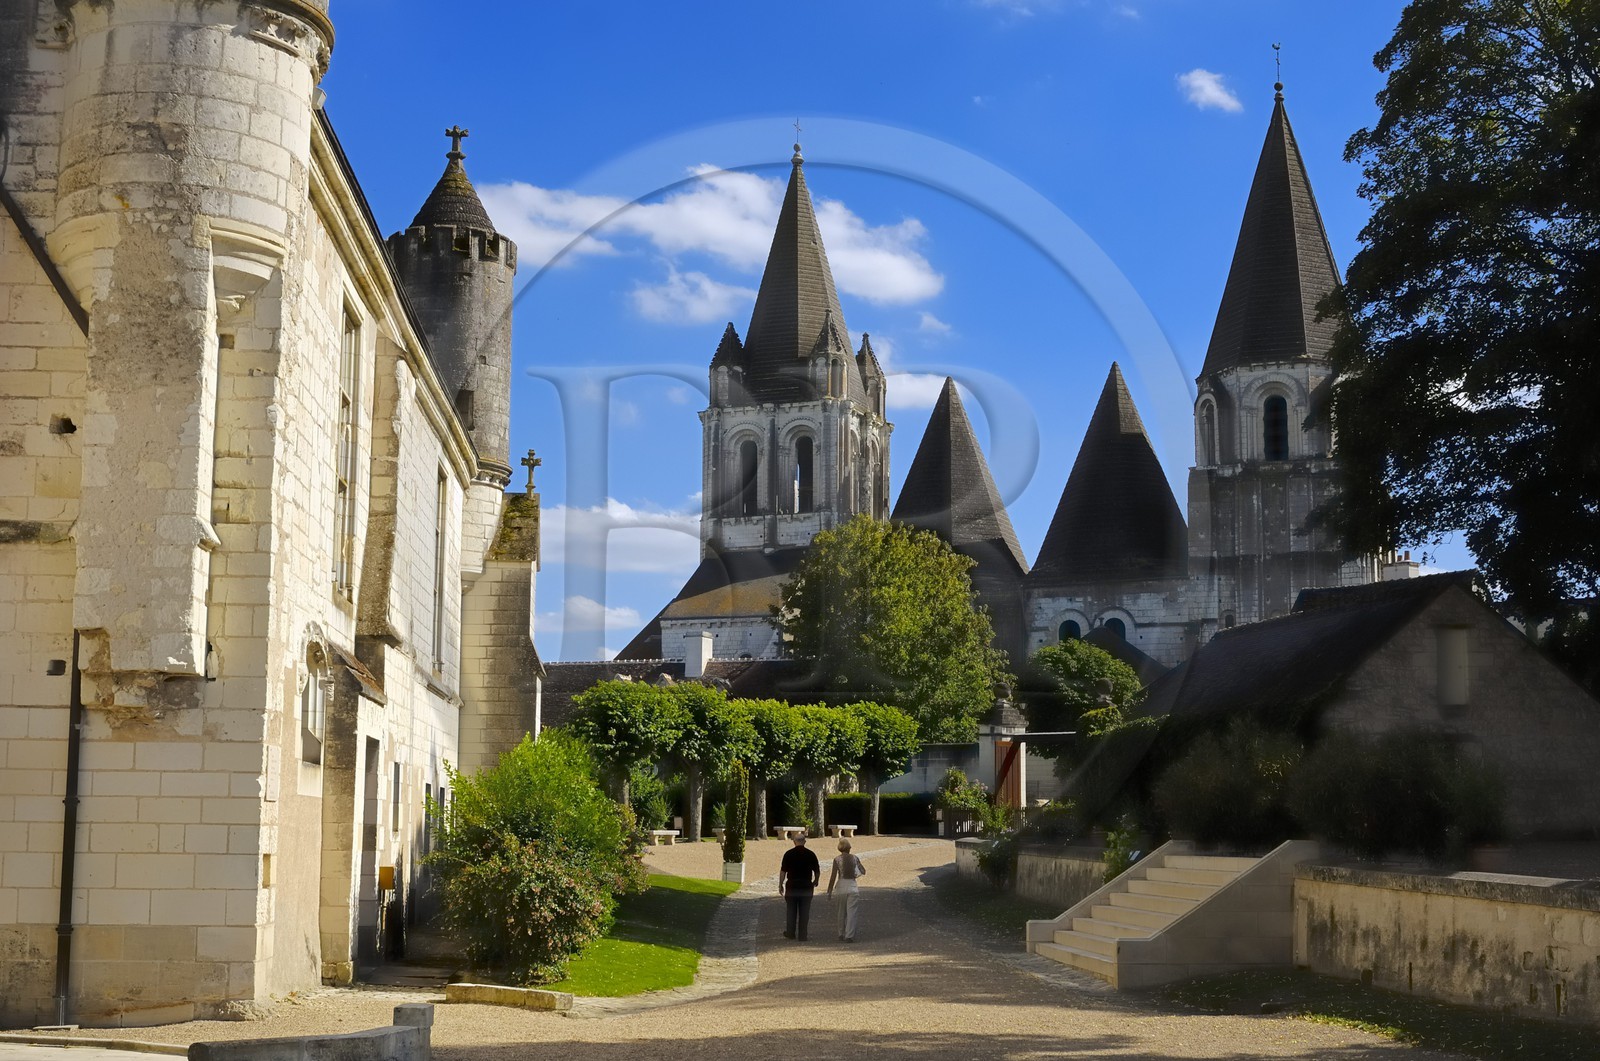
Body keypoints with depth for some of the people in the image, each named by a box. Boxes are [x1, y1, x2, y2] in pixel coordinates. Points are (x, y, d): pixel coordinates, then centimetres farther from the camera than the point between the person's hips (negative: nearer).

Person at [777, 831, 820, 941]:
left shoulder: (789, 854, -3)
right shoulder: (810, 854, 0)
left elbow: (783, 871, -4)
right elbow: (817, 871, 5)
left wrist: (780, 885, 4)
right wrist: (815, 882, 22)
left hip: (792, 885, -1)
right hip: (806, 886, 1)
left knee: (791, 911, 11)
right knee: (804, 911, 5)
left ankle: (790, 933, 15)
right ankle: (802, 935, 4)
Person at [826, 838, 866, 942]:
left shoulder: (837, 860, -4)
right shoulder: (854, 858, 0)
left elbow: (833, 876, -6)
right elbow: (863, 871, 7)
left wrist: (830, 891, -1)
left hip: (842, 886, 1)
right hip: (853, 886, -1)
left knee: (842, 913, 16)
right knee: (851, 912, 0)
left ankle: (841, 935, 22)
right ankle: (849, 936, -8)